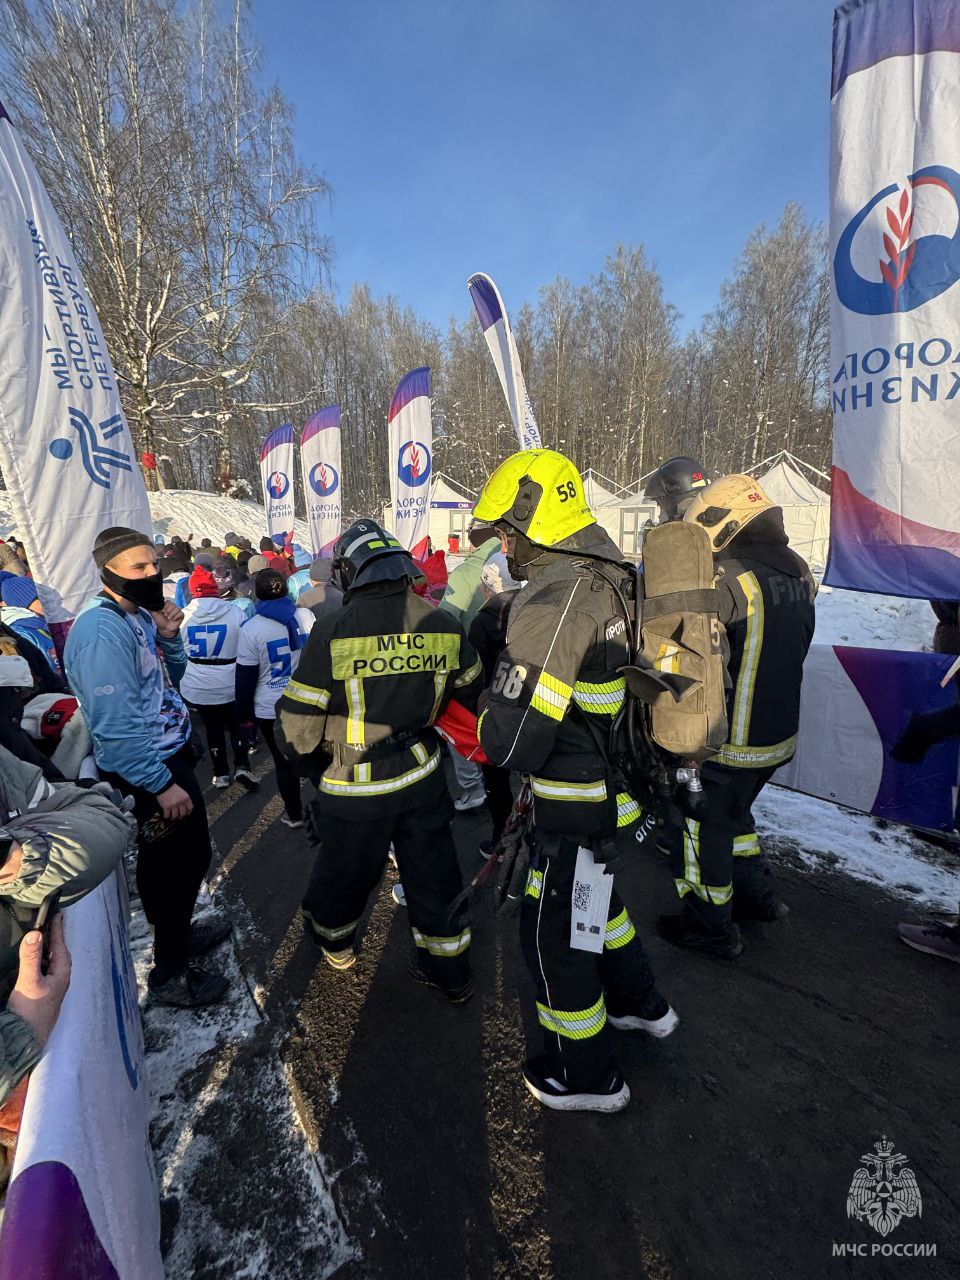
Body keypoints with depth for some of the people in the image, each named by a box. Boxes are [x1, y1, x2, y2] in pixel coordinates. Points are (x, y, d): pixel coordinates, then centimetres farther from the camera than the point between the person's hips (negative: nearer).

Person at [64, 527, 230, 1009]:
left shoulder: (137, 614, 5)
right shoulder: (102, 631, -25)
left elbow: (167, 679, 12)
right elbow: (116, 724, -27)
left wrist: (169, 640, -6)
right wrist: (162, 784, -23)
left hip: (167, 754, 9)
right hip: (149, 771, -9)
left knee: (165, 860, 24)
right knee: (187, 858, 4)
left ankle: (176, 933, 45)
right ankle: (170, 973, 23)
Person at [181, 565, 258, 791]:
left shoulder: (182, 617, -10)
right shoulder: (235, 612, -16)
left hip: (198, 688, 1)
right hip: (230, 686, -1)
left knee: (213, 729, 17)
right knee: (236, 725, 18)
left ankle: (220, 774, 24)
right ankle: (241, 766, 6)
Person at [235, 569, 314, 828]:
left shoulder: (251, 628, -13)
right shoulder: (305, 615, -4)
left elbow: (246, 678, -7)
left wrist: (245, 716, 4)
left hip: (271, 709, -3)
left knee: (284, 762, 12)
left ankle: (294, 814, 26)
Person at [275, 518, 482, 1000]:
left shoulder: (333, 631, -19)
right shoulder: (443, 625, -7)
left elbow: (298, 726, -15)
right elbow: (470, 690, 9)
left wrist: (316, 765, 6)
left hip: (354, 788, -3)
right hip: (423, 777, 3)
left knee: (343, 870, 23)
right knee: (433, 875, 19)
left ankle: (335, 942, 50)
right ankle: (449, 972, 37)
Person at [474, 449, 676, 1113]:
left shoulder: (555, 602, -29)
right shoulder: (605, 575, 2)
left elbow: (511, 742, -29)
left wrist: (493, 719, -8)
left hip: (579, 809, -9)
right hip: (617, 780, 9)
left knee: (552, 932, 12)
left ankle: (587, 1075, 35)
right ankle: (641, 1004, 53)